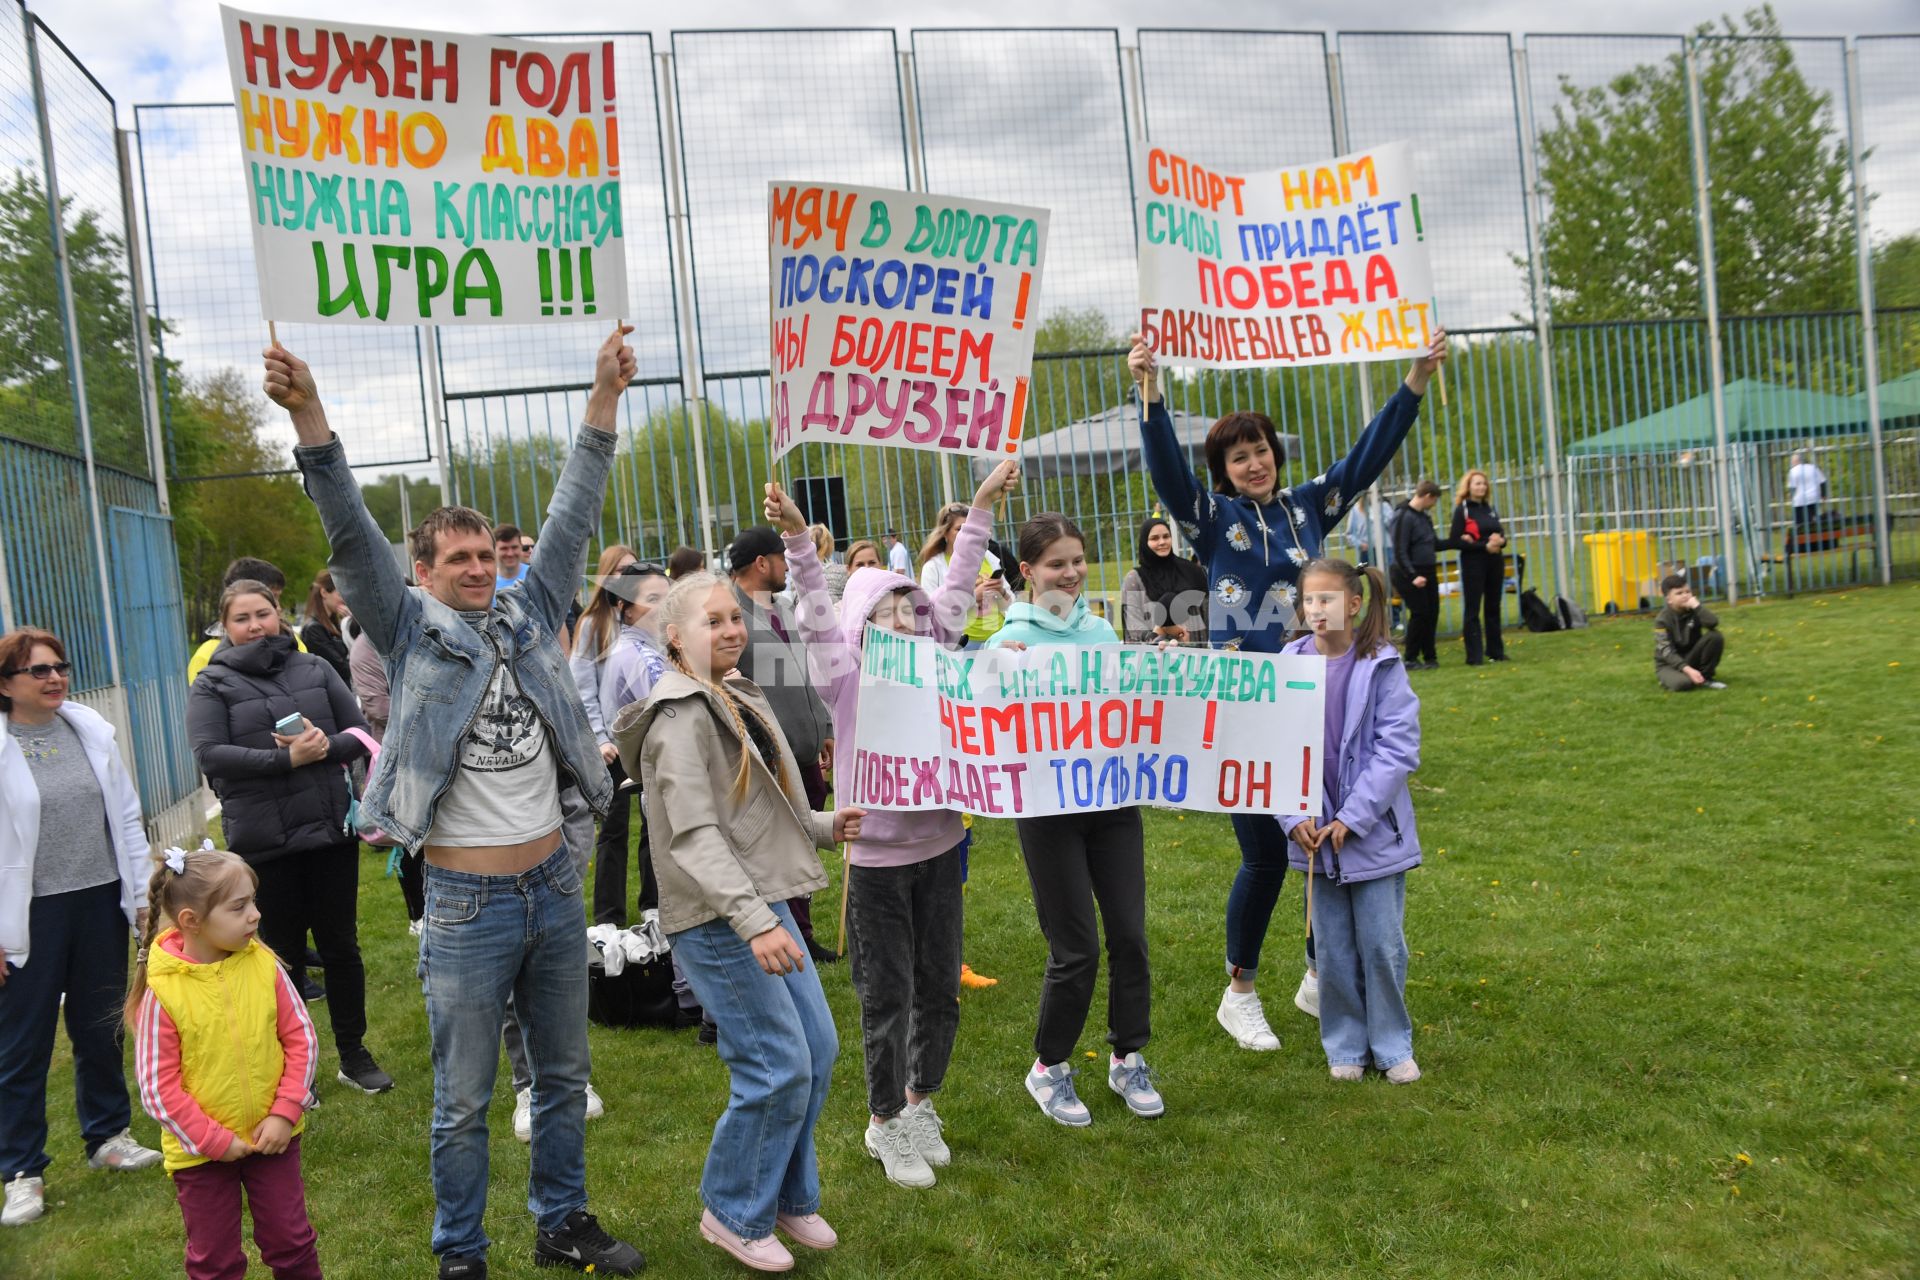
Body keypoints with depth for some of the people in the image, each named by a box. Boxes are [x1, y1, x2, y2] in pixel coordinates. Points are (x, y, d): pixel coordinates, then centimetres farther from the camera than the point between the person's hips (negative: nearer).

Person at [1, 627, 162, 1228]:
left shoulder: (91, 730, 4)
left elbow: (128, 817, 9)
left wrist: (143, 894, 8)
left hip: (101, 903, 4)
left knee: (100, 1028, 16)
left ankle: (107, 1135, 33)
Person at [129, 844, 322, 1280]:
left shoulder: (263, 965, -11)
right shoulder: (162, 991, -19)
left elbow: (301, 1039, -4)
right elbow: (158, 1087, -15)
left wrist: (285, 1113, -11)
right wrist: (215, 1142, -14)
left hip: (271, 1136, 2)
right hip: (200, 1150, -2)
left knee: (291, 1242, 15)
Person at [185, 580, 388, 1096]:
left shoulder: (314, 668, 7)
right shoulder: (213, 684, 0)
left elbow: (358, 732, 6)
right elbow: (209, 755, -13)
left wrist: (327, 746, -15)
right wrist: (286, 759, -21)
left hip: (332, 830, 2)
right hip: (264, 841, -2)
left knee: (341, 945, 12)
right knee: (283, 954, 10)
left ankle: (354, 1053, 27)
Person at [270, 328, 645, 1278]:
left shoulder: (530, 613, 5)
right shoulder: (410, 631, -4)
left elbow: (570, 517, 1)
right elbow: (350, 534, -15)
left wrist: (604, 398, -5)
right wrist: (309, 418, -28)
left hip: (555, 884, 4)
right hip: (467, 904, -4)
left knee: (564, 1077, 17)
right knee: (463, 1101, 7)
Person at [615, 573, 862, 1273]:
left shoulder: (741, 699, 15)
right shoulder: (681, 717, -15)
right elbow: (695, 835, -24)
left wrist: (824, 827, 12)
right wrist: (753, 921, -31)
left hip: (765, 904, 9)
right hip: (717, 921, -9)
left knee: (819, 1050, 11)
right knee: (779, 1068, -6)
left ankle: (789, 1197, 30)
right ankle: (733, 1215, 15)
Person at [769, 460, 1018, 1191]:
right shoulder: (847, 679, -6)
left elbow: (956, 592, 6)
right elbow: (816, 615, -18)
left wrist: (982, 507, 6)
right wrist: (798, 543, -33)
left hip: (939, 848, 4)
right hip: (876, 857, -4)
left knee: (939, 989, 13)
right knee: (888, 998, 5)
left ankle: (919, 1103, 34)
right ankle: (885, 1123, 24)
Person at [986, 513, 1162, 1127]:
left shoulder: (1101, 630, 7)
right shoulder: (1011, 640, -8)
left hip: (1113, 799, 5)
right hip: (1049, 807, -4)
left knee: (1129, 935, 8)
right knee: (1076, 950, 1)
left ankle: (1128, 1059, 28)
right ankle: (1049, 1067, 23)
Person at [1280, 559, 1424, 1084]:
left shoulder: (1381, 666, -9)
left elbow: (1397, 748, -11)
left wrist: (1352, 817, -14)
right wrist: (1294, 817, -9)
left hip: (1374, 833, -2)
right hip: (1314, 837, 2)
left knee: (1382, 946, 6)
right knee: (1333, 951, 11)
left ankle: (1392, 1046, 24)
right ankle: (1345, 1047, 27)